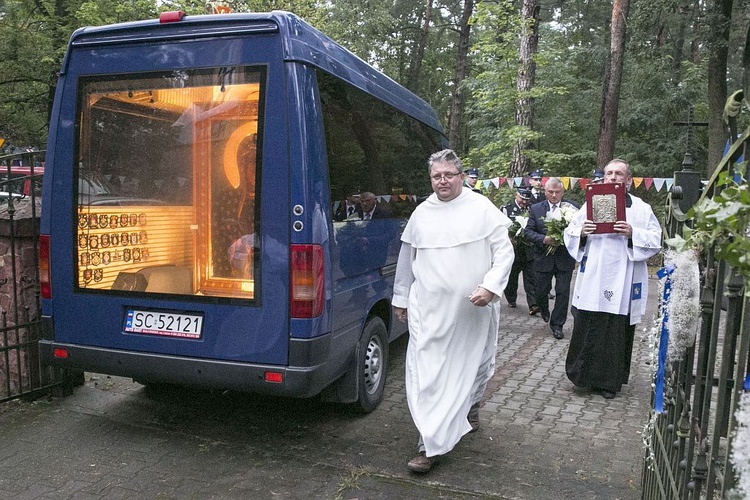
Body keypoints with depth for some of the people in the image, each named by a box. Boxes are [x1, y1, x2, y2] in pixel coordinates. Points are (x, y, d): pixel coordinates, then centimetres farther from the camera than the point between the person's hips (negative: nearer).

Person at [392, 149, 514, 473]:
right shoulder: (421, 214, 7)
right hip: (428, 310, 1)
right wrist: (400, 298, 20)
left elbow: (504, 252, -3)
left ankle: (470, 406, 49)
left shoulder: (482, 209, -2)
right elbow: (406, 260, 16)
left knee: (473, 365, 17)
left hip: (474, 310, -1)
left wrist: (490, 287, -16)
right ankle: (430, 446, 3)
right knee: (426, 374, -4)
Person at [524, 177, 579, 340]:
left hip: (565, 258, -1)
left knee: (563, 292, 1)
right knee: (541, 290, 13)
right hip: (543, 257, 1)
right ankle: (544, 310, 45)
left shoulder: (572, 207, -3)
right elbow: (528, 231, -3)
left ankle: (557, 324, 15)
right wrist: (544, 239, -18)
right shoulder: (536, 209, 1)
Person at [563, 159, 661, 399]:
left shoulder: (642, 208, 7)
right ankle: (583, 373, 17)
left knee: (617, 332, 6)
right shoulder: (590, 204, 11)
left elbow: (656, 239, 0)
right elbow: (570, 233, 9)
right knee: (586, 329, 2)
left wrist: (633, 234, -16)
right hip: (592, 280, 1)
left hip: (622, 282, -1)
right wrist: (581, 232, -12)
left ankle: (610, 381, 19)